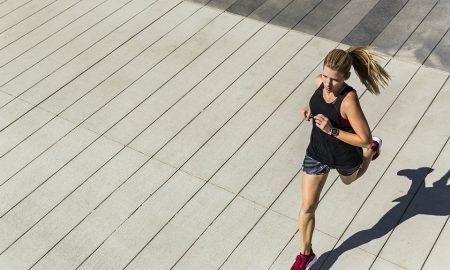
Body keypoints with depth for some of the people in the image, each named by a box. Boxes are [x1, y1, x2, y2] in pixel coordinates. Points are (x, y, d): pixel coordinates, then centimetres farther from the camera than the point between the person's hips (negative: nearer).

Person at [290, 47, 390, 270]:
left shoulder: (349, 101, -36)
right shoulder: (320, 82, -18)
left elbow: (364, 139, -30)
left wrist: (332, 130, -37)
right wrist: (310, 108, -10)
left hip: (344, 157, -4)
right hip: (317, 153, 4)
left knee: (349, 180, 35)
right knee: (307, 207, 6)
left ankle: (373, 150, 63)